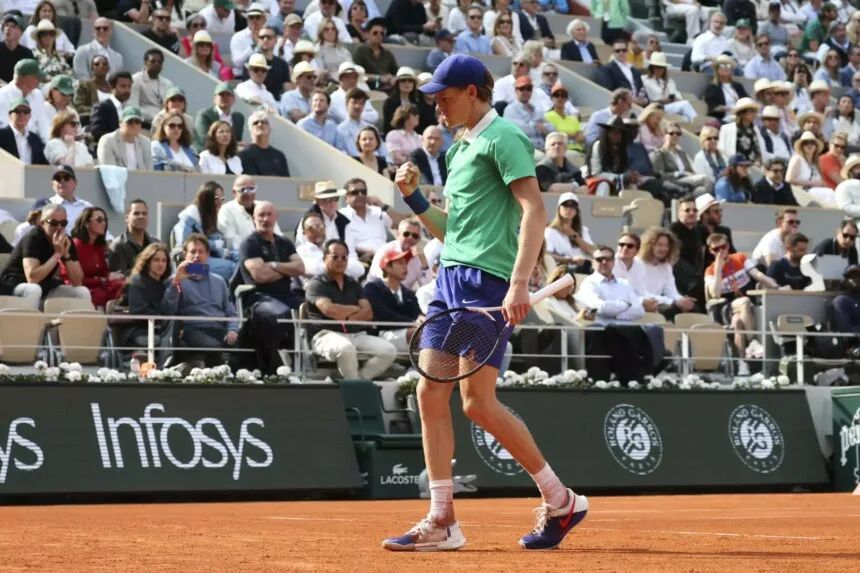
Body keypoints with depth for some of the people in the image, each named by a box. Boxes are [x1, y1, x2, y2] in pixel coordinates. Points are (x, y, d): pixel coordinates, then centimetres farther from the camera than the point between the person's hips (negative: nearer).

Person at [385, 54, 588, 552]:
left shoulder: (503, 137, -6)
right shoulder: (462, 148, 22)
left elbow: (534, 211, -17)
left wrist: (519, 283, -26)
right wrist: (412, 197, 11)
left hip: (488, 280, -9)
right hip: (452, 278, 9)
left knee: (479, 402, -12)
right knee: (431, 393, 2)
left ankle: (560, 500, 2)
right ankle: (443, 523, 6)